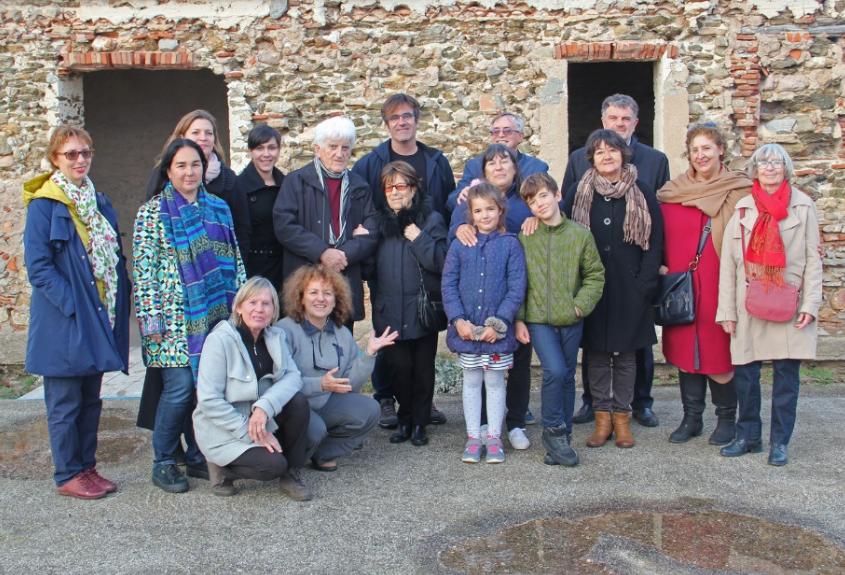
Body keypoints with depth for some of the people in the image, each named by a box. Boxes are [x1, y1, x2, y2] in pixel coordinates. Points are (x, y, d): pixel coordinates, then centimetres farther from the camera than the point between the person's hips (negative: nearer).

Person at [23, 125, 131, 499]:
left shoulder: (99, 202, 12)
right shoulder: (44, 205, -10)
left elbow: (114, 257, 15)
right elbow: (38, 265, -14)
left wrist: (118, 305, 5)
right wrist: (72, 304, -19)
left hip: (99, 317, 7)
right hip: (63, 321, -7)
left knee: (91, 399, 15)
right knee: (65, 402, 4)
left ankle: (87, 466, 26)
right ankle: (68, 475, 15)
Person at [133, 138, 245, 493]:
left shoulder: (218, 208, 12)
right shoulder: (153, 212, -1)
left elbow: (234, 259, 14)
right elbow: (143, 269, -6)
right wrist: (151, 318, -11)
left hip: (215, 314, 4)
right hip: (175, 316, -4)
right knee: (180, 387, -7)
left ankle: (199, 456, 21)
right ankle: (163, 462, 10)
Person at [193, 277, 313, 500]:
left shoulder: (276, 336, 0)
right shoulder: (220, 340, -19)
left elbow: (292, 376, -13)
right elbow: (209, 400, -22)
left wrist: (265, 406, -30)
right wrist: (250, 433, -24)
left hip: (259, 418, 6)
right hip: (223, 429, -6)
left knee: (298, 401, -19)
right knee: (274, 464, -24)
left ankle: (292, 475, -4)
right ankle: (221, 466, 4)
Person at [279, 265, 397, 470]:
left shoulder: (342, 334, 6)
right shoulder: (285, 330, -14)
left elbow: (350, 386, 2)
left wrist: (369, 354, -9)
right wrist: (320, 385, -32)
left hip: (325, 406, 6)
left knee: (369, 410, -13)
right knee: (315, 429, -34)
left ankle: (322, 454, 3)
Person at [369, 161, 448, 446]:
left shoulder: (430, 219, 0)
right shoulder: (379, 221, 10)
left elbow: (440, 262, -10)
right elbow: (369, 268, 10)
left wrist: (417, 237, -17)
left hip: (423, 310, -2)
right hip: (390, 312, 2)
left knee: (423, 369, 6)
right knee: (398, 367, 1)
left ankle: (419, 423, 20)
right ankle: (405, 419, 19)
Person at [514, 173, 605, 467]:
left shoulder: (581, 234, -2)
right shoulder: (525, 238, -2)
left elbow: (595, 275, 3)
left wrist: (580, 305, -9)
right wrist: (518, 319, -2)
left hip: (571, 319, 2)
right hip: (538, 318, -2)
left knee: (567, 377, 10)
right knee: (555, 370, -16)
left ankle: (562, 437, 24)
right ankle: (554, 430, 3)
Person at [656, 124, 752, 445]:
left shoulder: (740, 191, -3)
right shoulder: (672, 193, 7)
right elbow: (661, 238, 12)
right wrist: (660, 266, -1)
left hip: (721, 286, -3)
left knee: (720, 349, 3)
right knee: (685, 347, 8)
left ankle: (726, 418, 20)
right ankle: (691, 418, 20)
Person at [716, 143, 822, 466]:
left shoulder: (803, 207, 3)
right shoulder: (742, 209, 6)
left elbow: (813, 258, 2)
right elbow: (728, 261, 4)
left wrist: (810, 303, -7)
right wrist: (726, 310, -1)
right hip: (749, 305, 1)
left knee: (786, 373, 2)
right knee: (744, 372, 5)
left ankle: (780, 442, 14)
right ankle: (748, 436, 20)